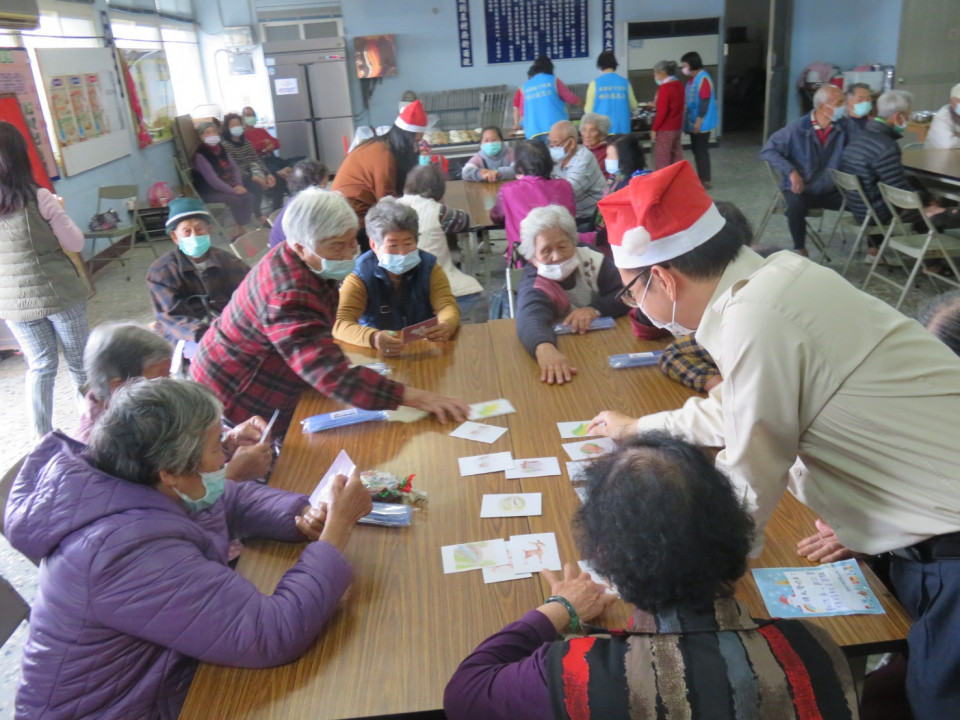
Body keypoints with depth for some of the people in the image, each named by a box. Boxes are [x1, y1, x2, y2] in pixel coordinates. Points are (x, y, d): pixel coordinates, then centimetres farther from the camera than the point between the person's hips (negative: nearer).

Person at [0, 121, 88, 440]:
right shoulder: (38, 197, -16)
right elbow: (75, 243, -7)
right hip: (59, 295, -3)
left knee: (40, 366, 16)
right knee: (80, 362, 12)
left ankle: (42, 438, 19)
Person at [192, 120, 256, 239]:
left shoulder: (220, 149, 10)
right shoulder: (199, 155, -14)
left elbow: (234, 168, 10)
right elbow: (212, 180, -22)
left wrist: (239, 185, -9)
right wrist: (233, 190, -21)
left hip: (226, 187, 7)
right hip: (209, 192, -7)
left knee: (248, 196, -18)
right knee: (236, 199, -29)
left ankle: (239, 228, -10)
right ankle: (239, 229, -9)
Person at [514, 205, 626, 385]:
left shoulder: (590, 259, -5)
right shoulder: (533, 285, -17)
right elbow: (530, 319, -39)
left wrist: (595, 309, -27)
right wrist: (545, 349, -61)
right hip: (566, 354, -1)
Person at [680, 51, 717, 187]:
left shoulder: (703, 78, -15)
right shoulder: (692, 79, 13)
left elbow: (705, 101, -20)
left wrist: (699, 120, -23)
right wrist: (687, 121, 21)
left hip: (701, 124, -9)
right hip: (693, 122, 9)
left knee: (702, 151, -5)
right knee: (696, 150, 14)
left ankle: (705, 181, 1)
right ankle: (700, 177, 23)